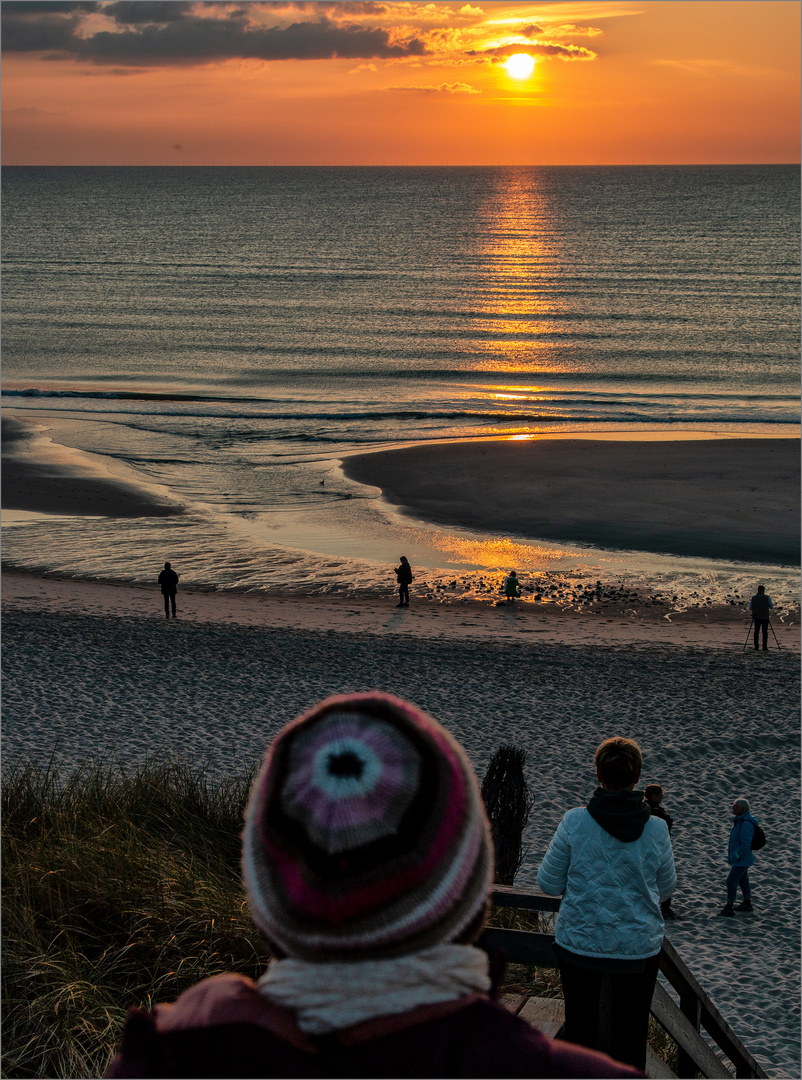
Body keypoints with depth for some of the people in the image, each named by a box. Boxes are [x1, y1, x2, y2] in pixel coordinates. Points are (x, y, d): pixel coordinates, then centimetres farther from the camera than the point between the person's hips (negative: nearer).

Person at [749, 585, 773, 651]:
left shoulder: (753, 598, 0)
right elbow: (771, 606, 1)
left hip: (756, 617, 1)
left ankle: (756, 646, 2)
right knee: (765, 632, 3)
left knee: (756, 631, 6)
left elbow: (750, 608, 4)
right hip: (765, 617, -1)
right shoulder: (767, 597, -6)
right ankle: (765, 646, 0)